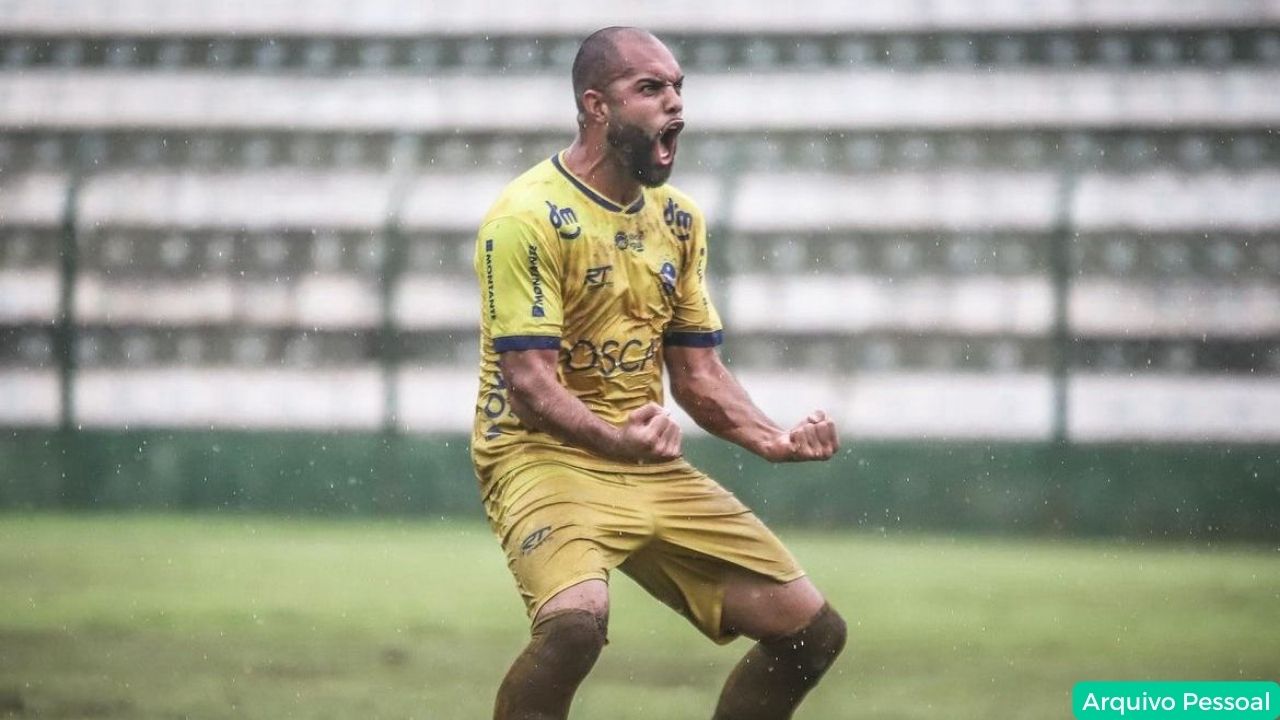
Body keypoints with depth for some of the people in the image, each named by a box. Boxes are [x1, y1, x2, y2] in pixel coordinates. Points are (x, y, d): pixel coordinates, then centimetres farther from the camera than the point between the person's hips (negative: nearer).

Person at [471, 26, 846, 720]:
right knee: (575, 619, -37)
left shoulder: (678, 220, 11)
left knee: (812, 629, 4)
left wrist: (774, 440, -5)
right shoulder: (527, 218, -13)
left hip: (653, 467, 8)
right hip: (545, 455, -8)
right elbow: (529, 380, -19)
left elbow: (698, 374, 13)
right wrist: (616, 439, -37)